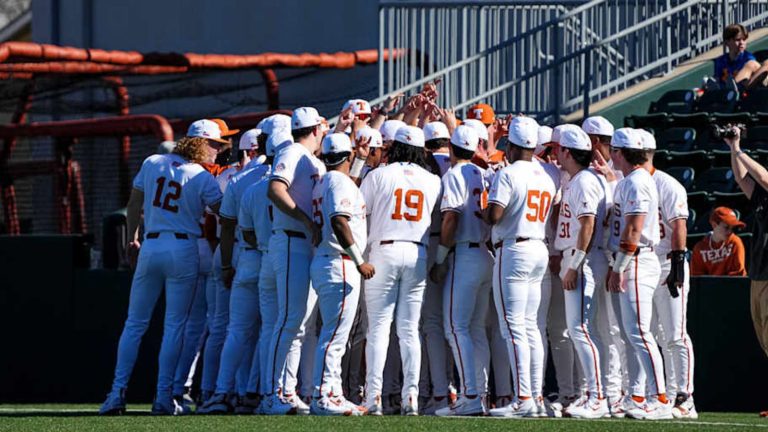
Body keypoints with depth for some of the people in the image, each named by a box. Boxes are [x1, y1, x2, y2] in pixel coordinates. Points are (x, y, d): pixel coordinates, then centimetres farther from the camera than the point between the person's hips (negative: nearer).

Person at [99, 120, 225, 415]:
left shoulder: (152, 164, 7)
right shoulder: (204, 179, -4)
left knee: (135, 323, 8)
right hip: (184, 250, -3)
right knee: (175, 325, 3)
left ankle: (118, 392, 3)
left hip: (150, 247, 3)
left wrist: (132, 240, 22)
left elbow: (134, 205, 13)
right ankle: (163, 397, -2)